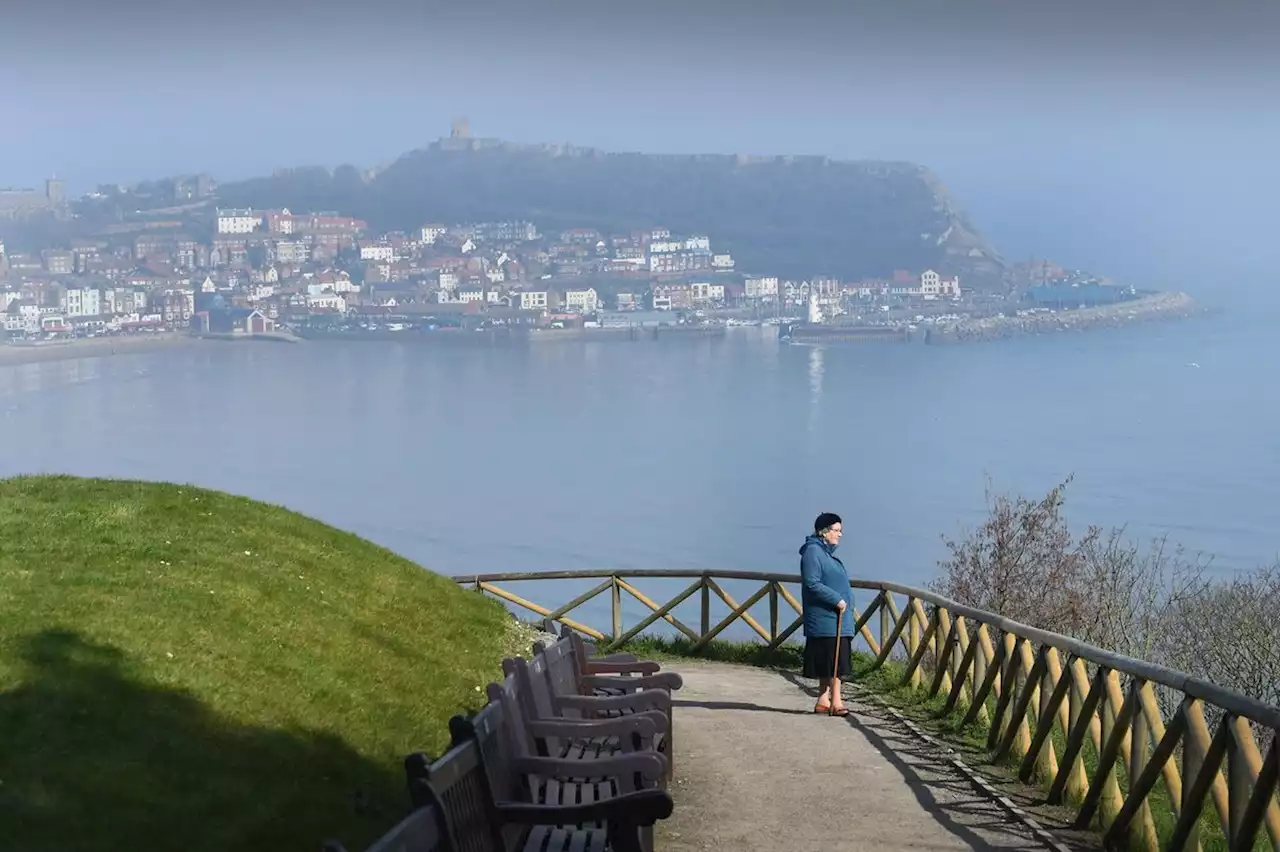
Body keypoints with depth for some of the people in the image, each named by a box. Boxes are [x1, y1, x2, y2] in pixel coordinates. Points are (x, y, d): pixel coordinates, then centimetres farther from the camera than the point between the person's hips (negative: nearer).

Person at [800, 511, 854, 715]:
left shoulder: (828, 553, 19)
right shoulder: (813, 552, -11)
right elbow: (812, 584, -19)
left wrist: (846, 603, 13)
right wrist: (837, 600, -19)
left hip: (837, 618, 10)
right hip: (825, 619, -10)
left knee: (830, 662, 10)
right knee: (832, 662, -10)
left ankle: (824, 701, 13)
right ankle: (836, 701, -11)